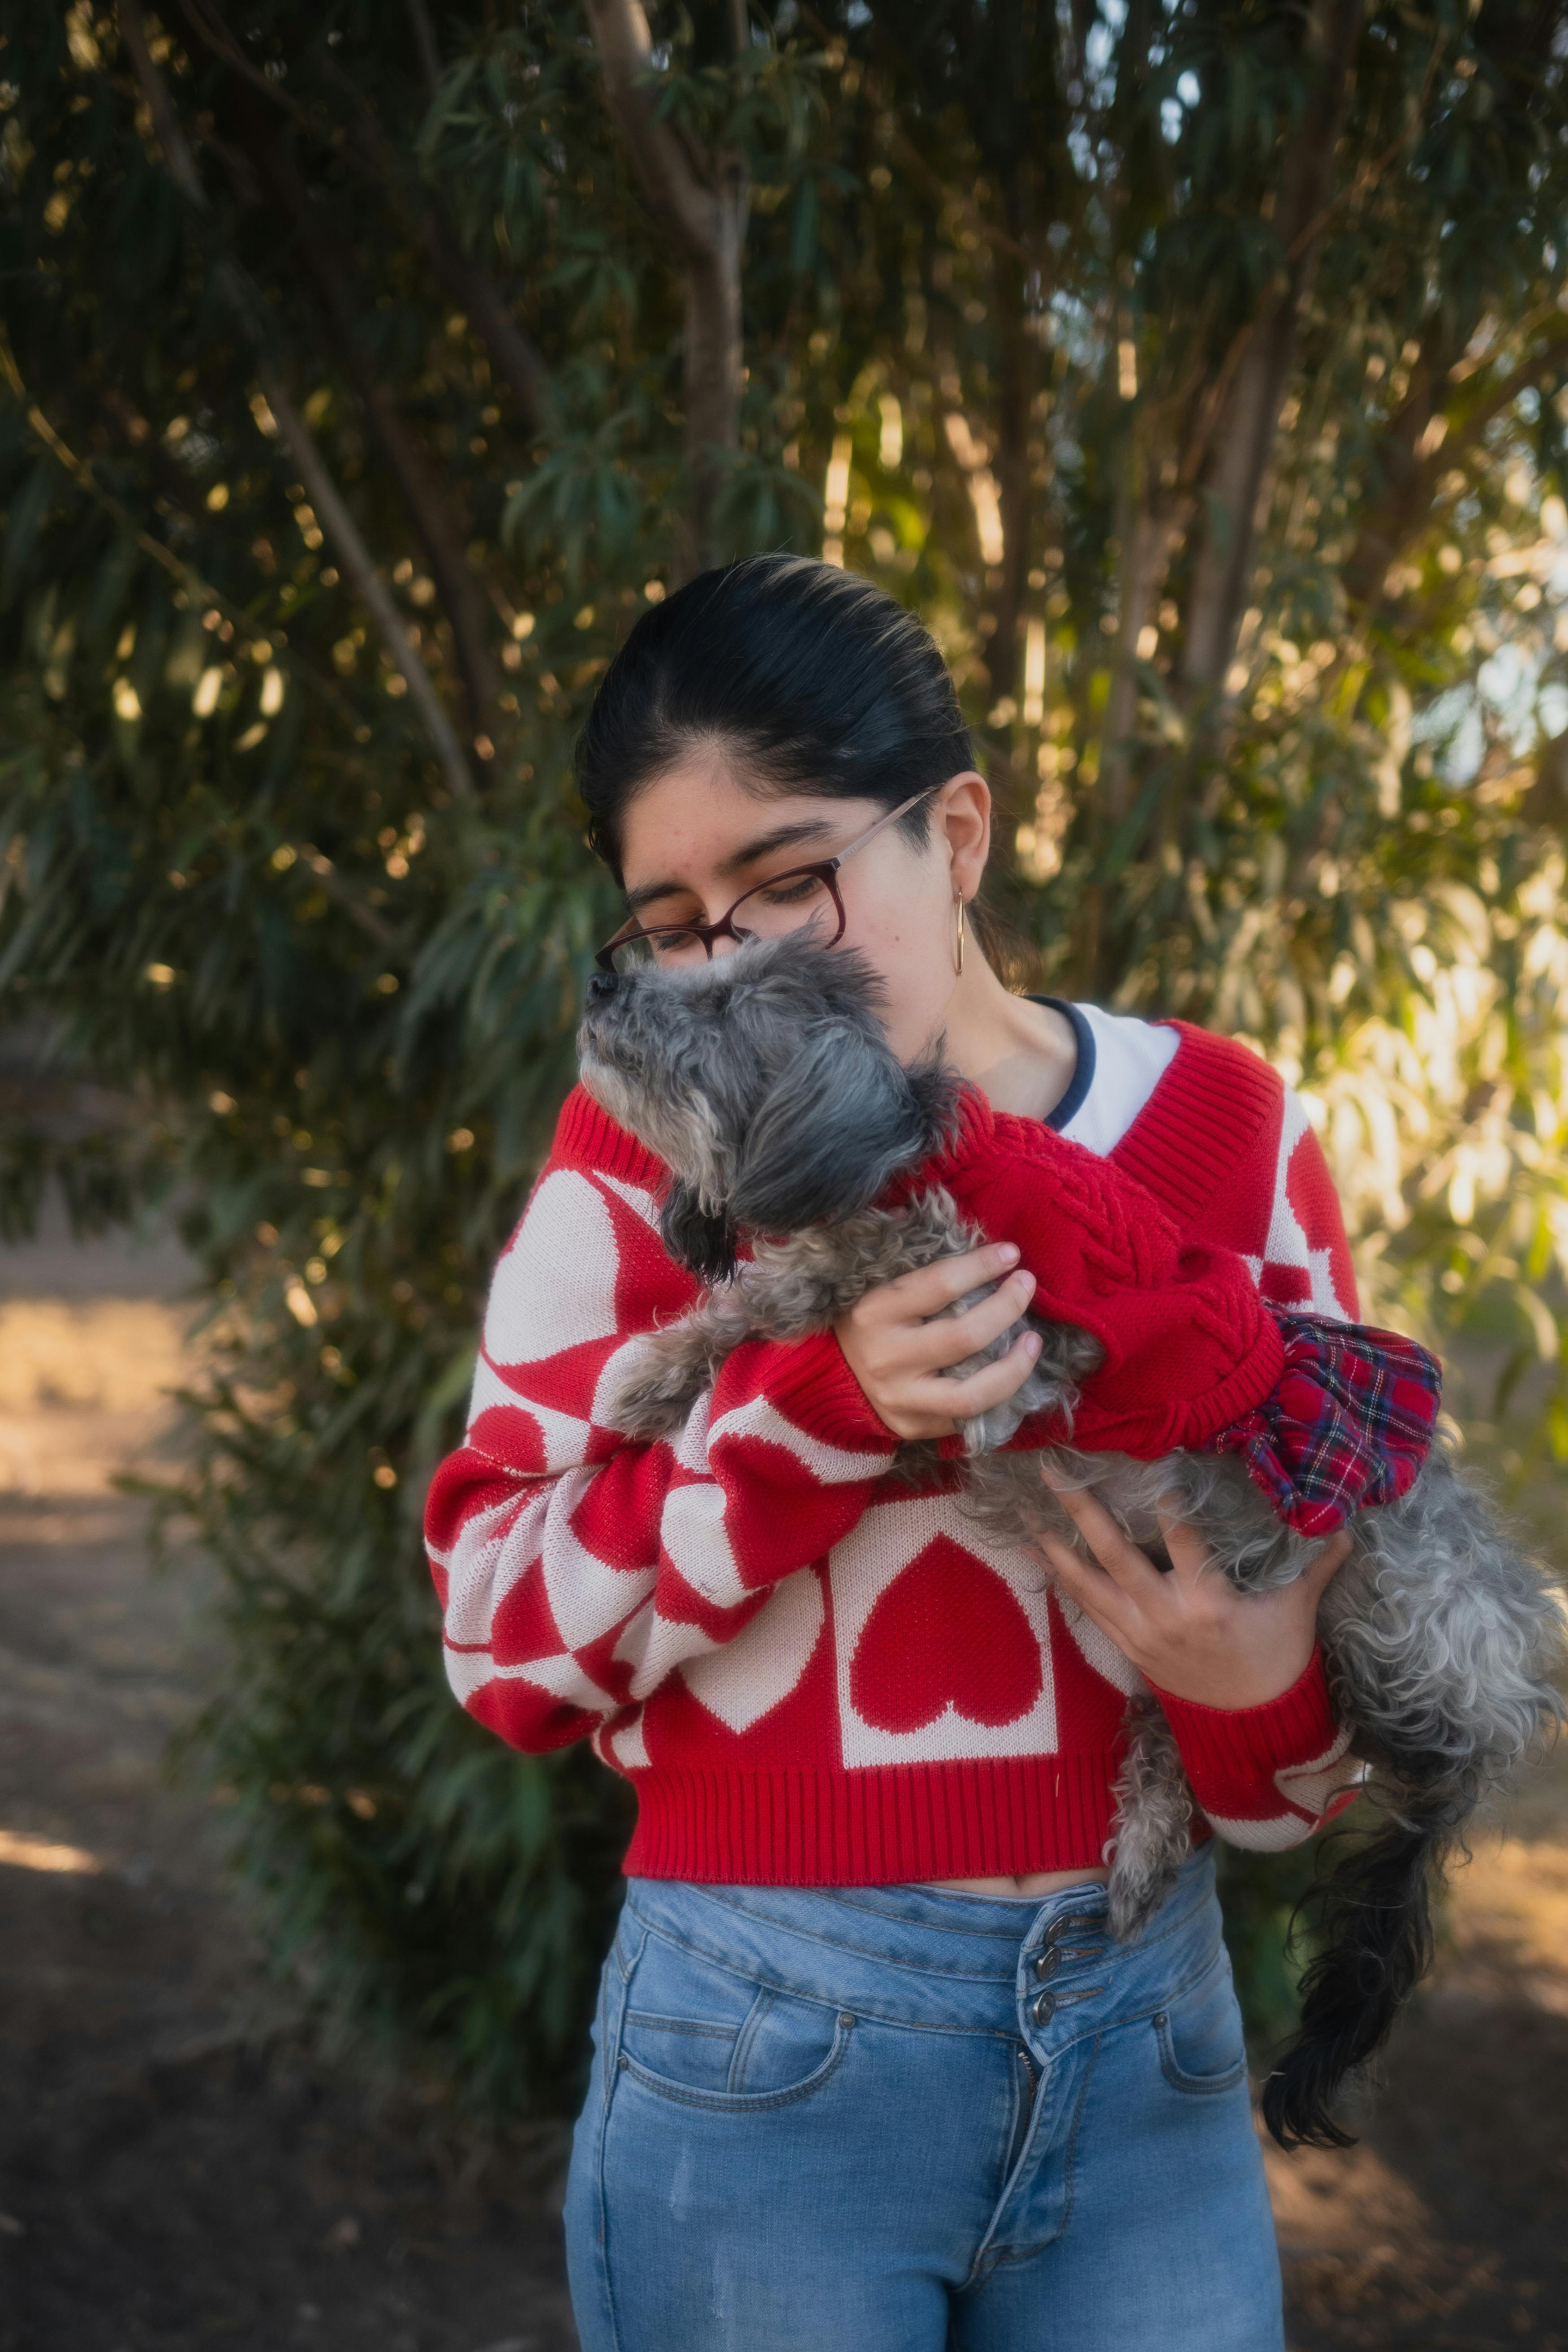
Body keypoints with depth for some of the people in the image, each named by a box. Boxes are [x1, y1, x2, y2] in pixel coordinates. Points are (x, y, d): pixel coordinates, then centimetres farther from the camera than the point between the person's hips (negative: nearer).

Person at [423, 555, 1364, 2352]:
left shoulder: (1221, 1132, -1)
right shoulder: (644, 1156, -5)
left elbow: (1349, 1567, 7)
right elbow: (504, 1641, -8)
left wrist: (1268, 1694, -16)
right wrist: (819, 1409, -21)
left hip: (1150, 2029, 2)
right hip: (768, 2050, -2)